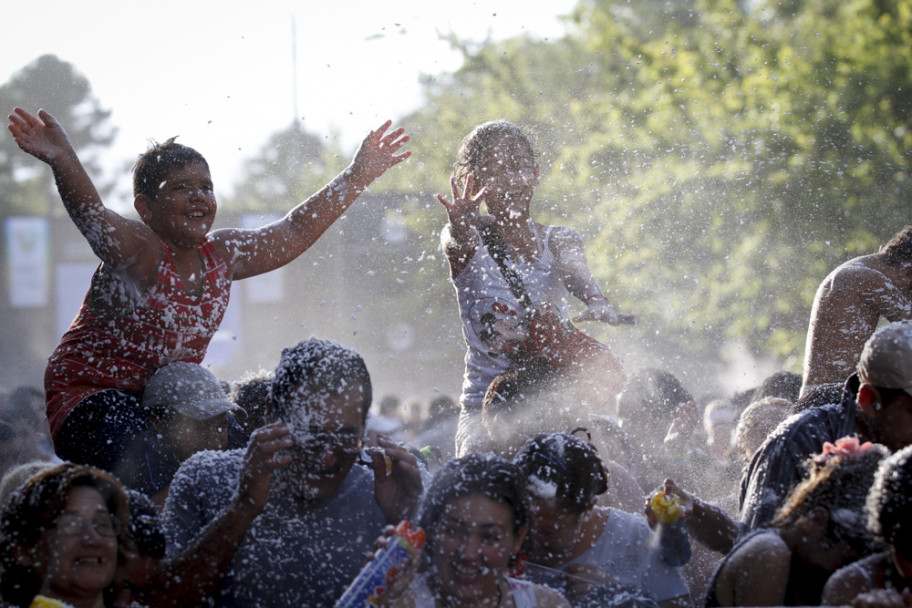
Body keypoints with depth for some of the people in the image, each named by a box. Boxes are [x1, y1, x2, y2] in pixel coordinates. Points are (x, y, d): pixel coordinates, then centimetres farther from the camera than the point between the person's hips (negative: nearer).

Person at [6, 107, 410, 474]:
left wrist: (358, 176, 9)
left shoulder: (222, 255, 2)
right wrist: (62, 160, -58)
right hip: (91, 394, -7)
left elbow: (295, 232, 11)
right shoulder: (138, 251, -19)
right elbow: (92, 217, -38)